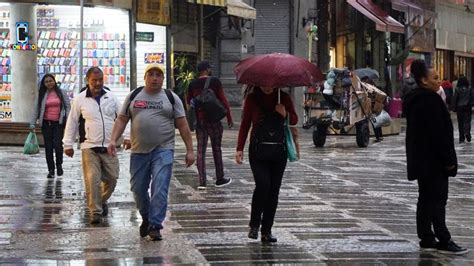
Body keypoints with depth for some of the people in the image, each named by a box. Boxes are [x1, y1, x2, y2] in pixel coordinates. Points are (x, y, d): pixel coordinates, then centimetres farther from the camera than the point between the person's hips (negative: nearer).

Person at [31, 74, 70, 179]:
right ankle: (51, 170, 8)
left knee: (57, 145, -11)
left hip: (58, 123, -2)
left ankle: (59, 165, 13)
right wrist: (32, 124, 3)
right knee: (48, 147, 0)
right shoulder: (42, 95, 8)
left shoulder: (61, 93, 4)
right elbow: (37, 109, 9)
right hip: (46, 123, 2)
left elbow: (68, 107, 3)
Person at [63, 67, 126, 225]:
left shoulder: (111, 97, 6)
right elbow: (72, 123, 7)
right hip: (89, 148, -3)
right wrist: (68, 144, 6)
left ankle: (102, 201, 33)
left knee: (111, 178, 7)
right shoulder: (80, 100, 0)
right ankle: (95, 212, -3)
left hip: (109, 147, 3)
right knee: (92, 180, -11)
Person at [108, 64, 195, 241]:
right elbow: (122, 120, 10)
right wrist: (113, 140, -4)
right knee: (138, 189, 8)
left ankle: (155, 225, -8)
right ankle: (146, 218, 30)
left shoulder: (171, 98, 6)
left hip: (163, 150, -2)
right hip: (139, 151, 3)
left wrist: (189, 150, 0)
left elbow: (183, 126, 5)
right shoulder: (133, 96, 10)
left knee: (160, 189, -12)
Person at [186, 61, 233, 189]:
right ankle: (220, 179, 17)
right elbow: (223, 100, -8)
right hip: (213, 120, -3)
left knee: (200, 151, 4)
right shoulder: (214, 81, -8)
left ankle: (202, 182, -1)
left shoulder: (193, 84, 4)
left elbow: (188, 101, 13)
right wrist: (229, 118, -2)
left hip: (199, 120, 3)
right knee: (216, 149, 8)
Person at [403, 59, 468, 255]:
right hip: (434, 159, -10)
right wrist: (448, 160, -18)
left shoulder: (414, 100, 14)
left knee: (426, 198, 12)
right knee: (438, 198, -7)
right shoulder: (430, 101, -17)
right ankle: (443, 241, -4)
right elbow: (438, 134, -21)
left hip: (420, 160, 10)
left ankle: (426, 239, 15)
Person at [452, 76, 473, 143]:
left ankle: (461, 138, 9)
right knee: (467, 121, 3)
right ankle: (467, 133, -23)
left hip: (459, 107, 0)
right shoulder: (469, 88, -3)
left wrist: (454, 108, 3)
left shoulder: (457, 89, -6)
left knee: (460, 122, 7)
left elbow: (454, 99, -4)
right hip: (467, 107, 0)